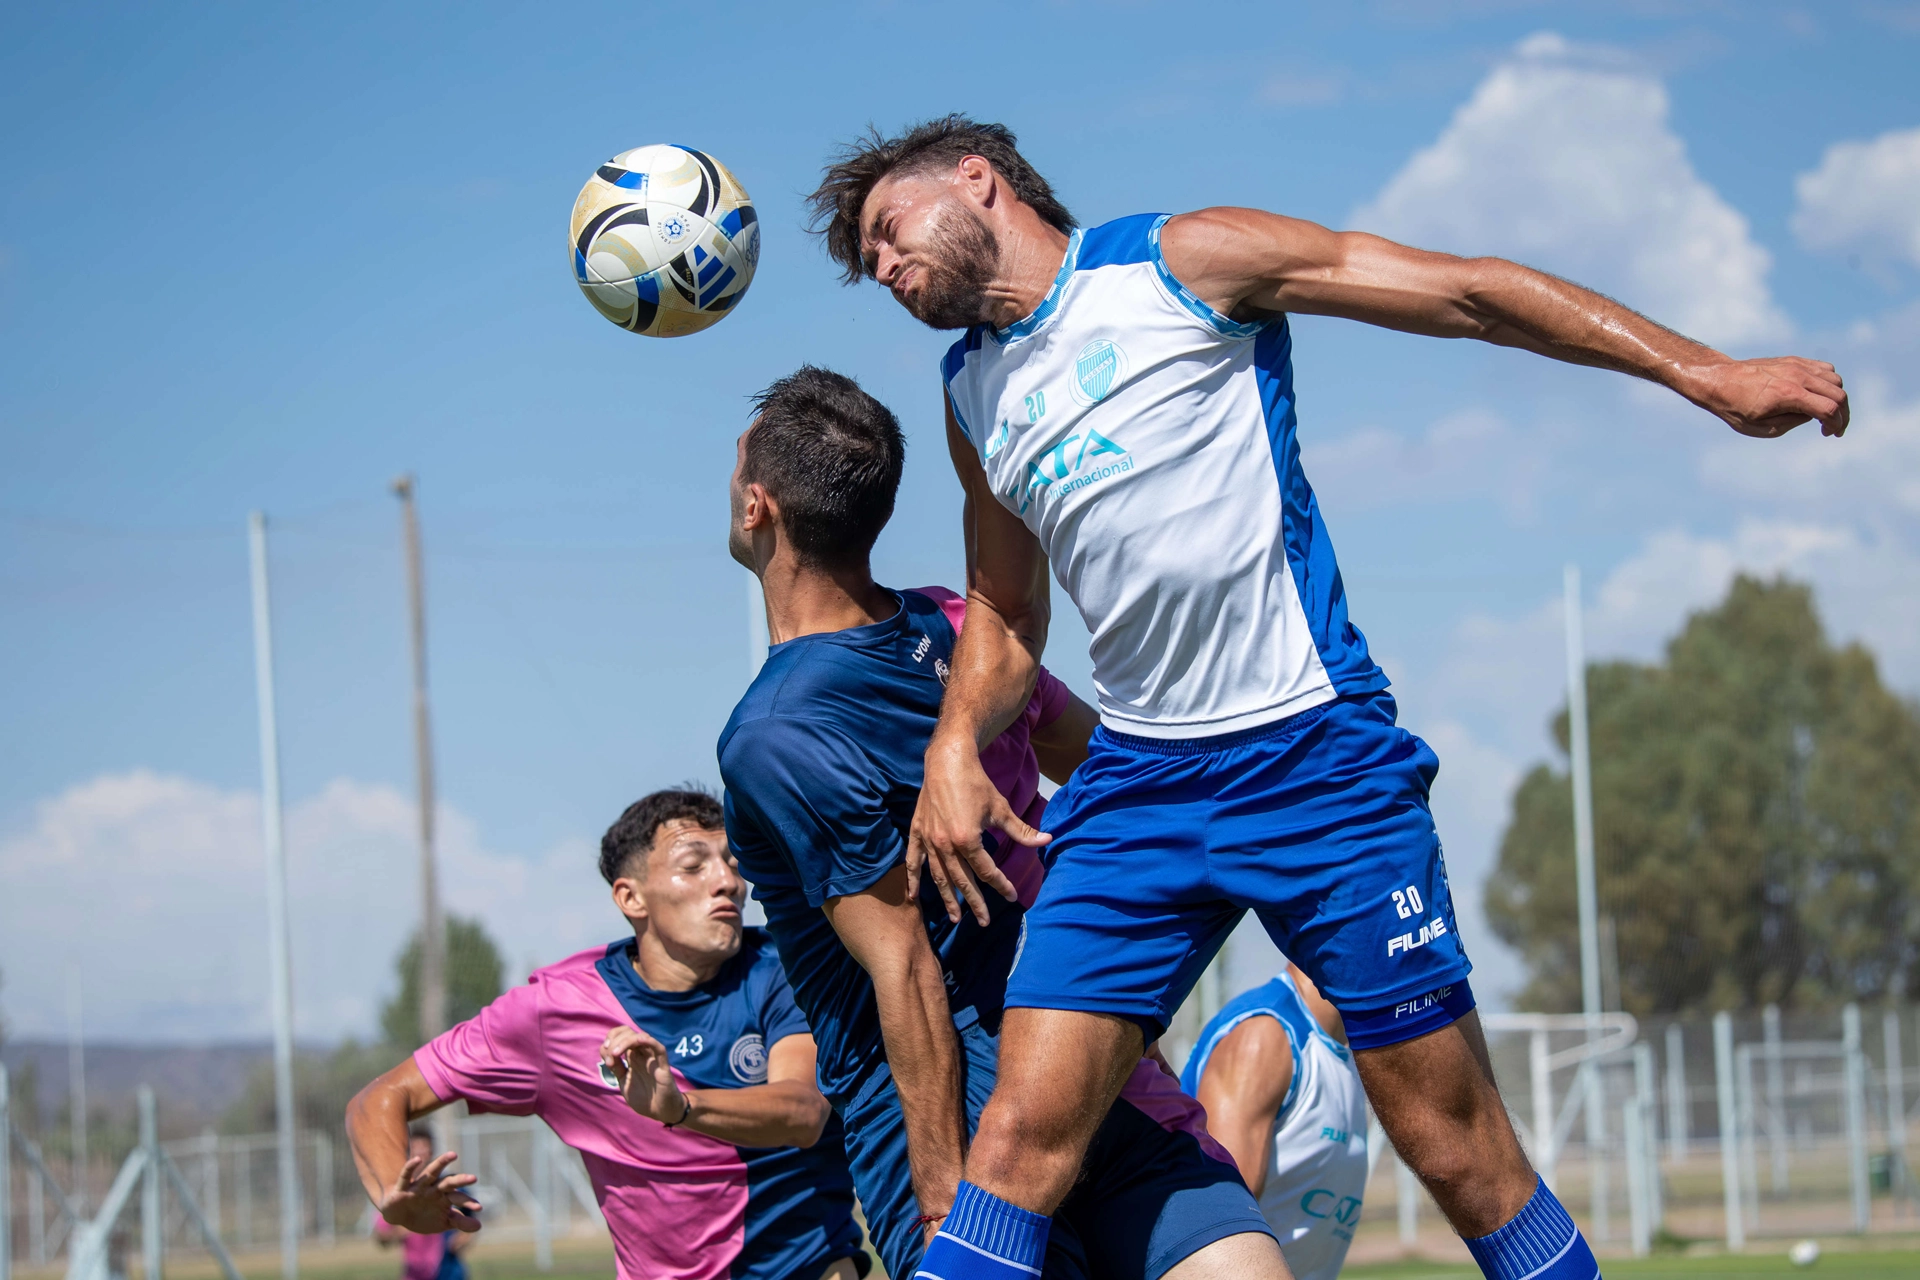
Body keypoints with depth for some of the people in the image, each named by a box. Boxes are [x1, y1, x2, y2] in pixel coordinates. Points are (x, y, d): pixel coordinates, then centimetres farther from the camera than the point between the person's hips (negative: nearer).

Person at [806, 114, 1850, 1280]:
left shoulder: (1180, 262, 0)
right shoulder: (973, 394, 18)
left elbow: (1467, 292, -2)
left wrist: (1703, 372, -10)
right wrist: (954, 745, 8)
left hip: (1315, 756, -5)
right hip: (1136, 784, 5)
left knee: (1458, 1142, -5)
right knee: (1026, 1129, -8)